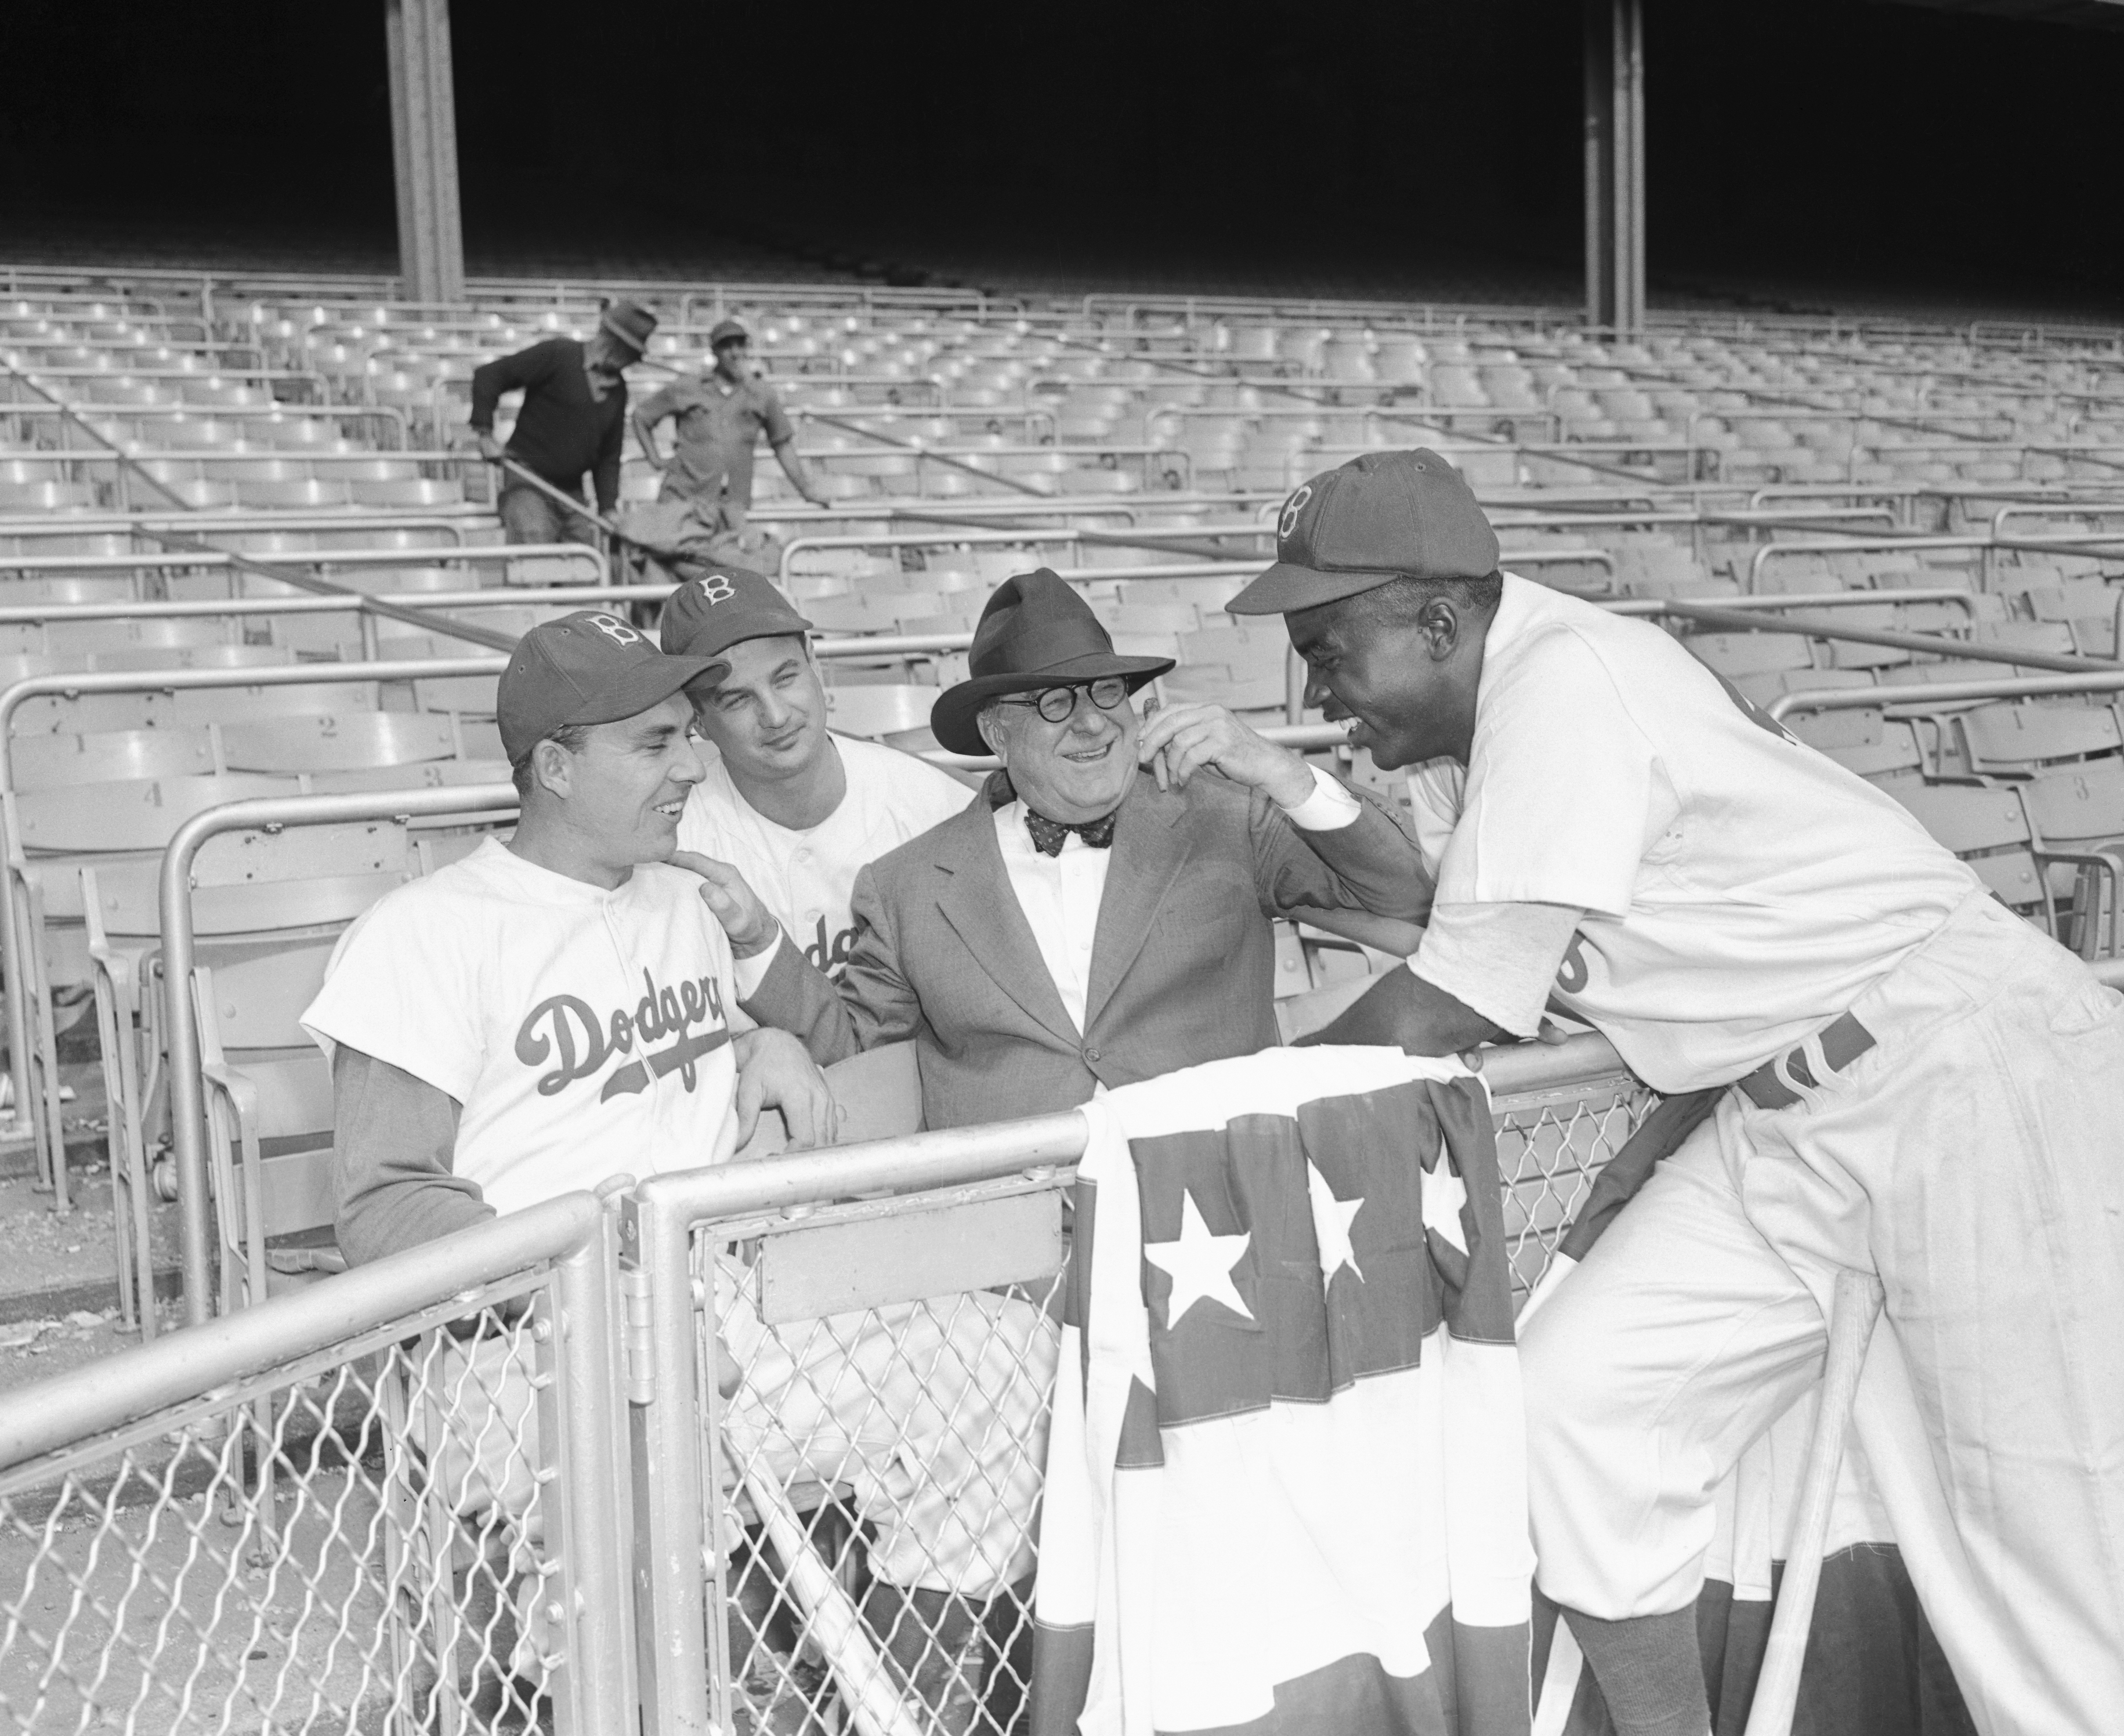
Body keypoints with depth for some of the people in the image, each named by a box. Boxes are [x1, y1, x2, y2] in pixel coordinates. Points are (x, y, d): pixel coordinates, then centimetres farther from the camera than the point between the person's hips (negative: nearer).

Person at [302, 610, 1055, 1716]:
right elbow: (381, 1206, -7)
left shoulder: (684, 899, 21)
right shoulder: (426, 932, -2)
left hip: (736, 1293, 7)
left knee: (1012, 1350, -15)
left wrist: (767, 1048, 13)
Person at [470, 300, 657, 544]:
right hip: (528, 483, -7)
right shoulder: (558, 354, -9)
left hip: (572, 491, 7)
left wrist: (608, 508, 7)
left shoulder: (618, 388, 12)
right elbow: (488, 375, -11)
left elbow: (609, 455, 16)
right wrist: (485, 435, -17)